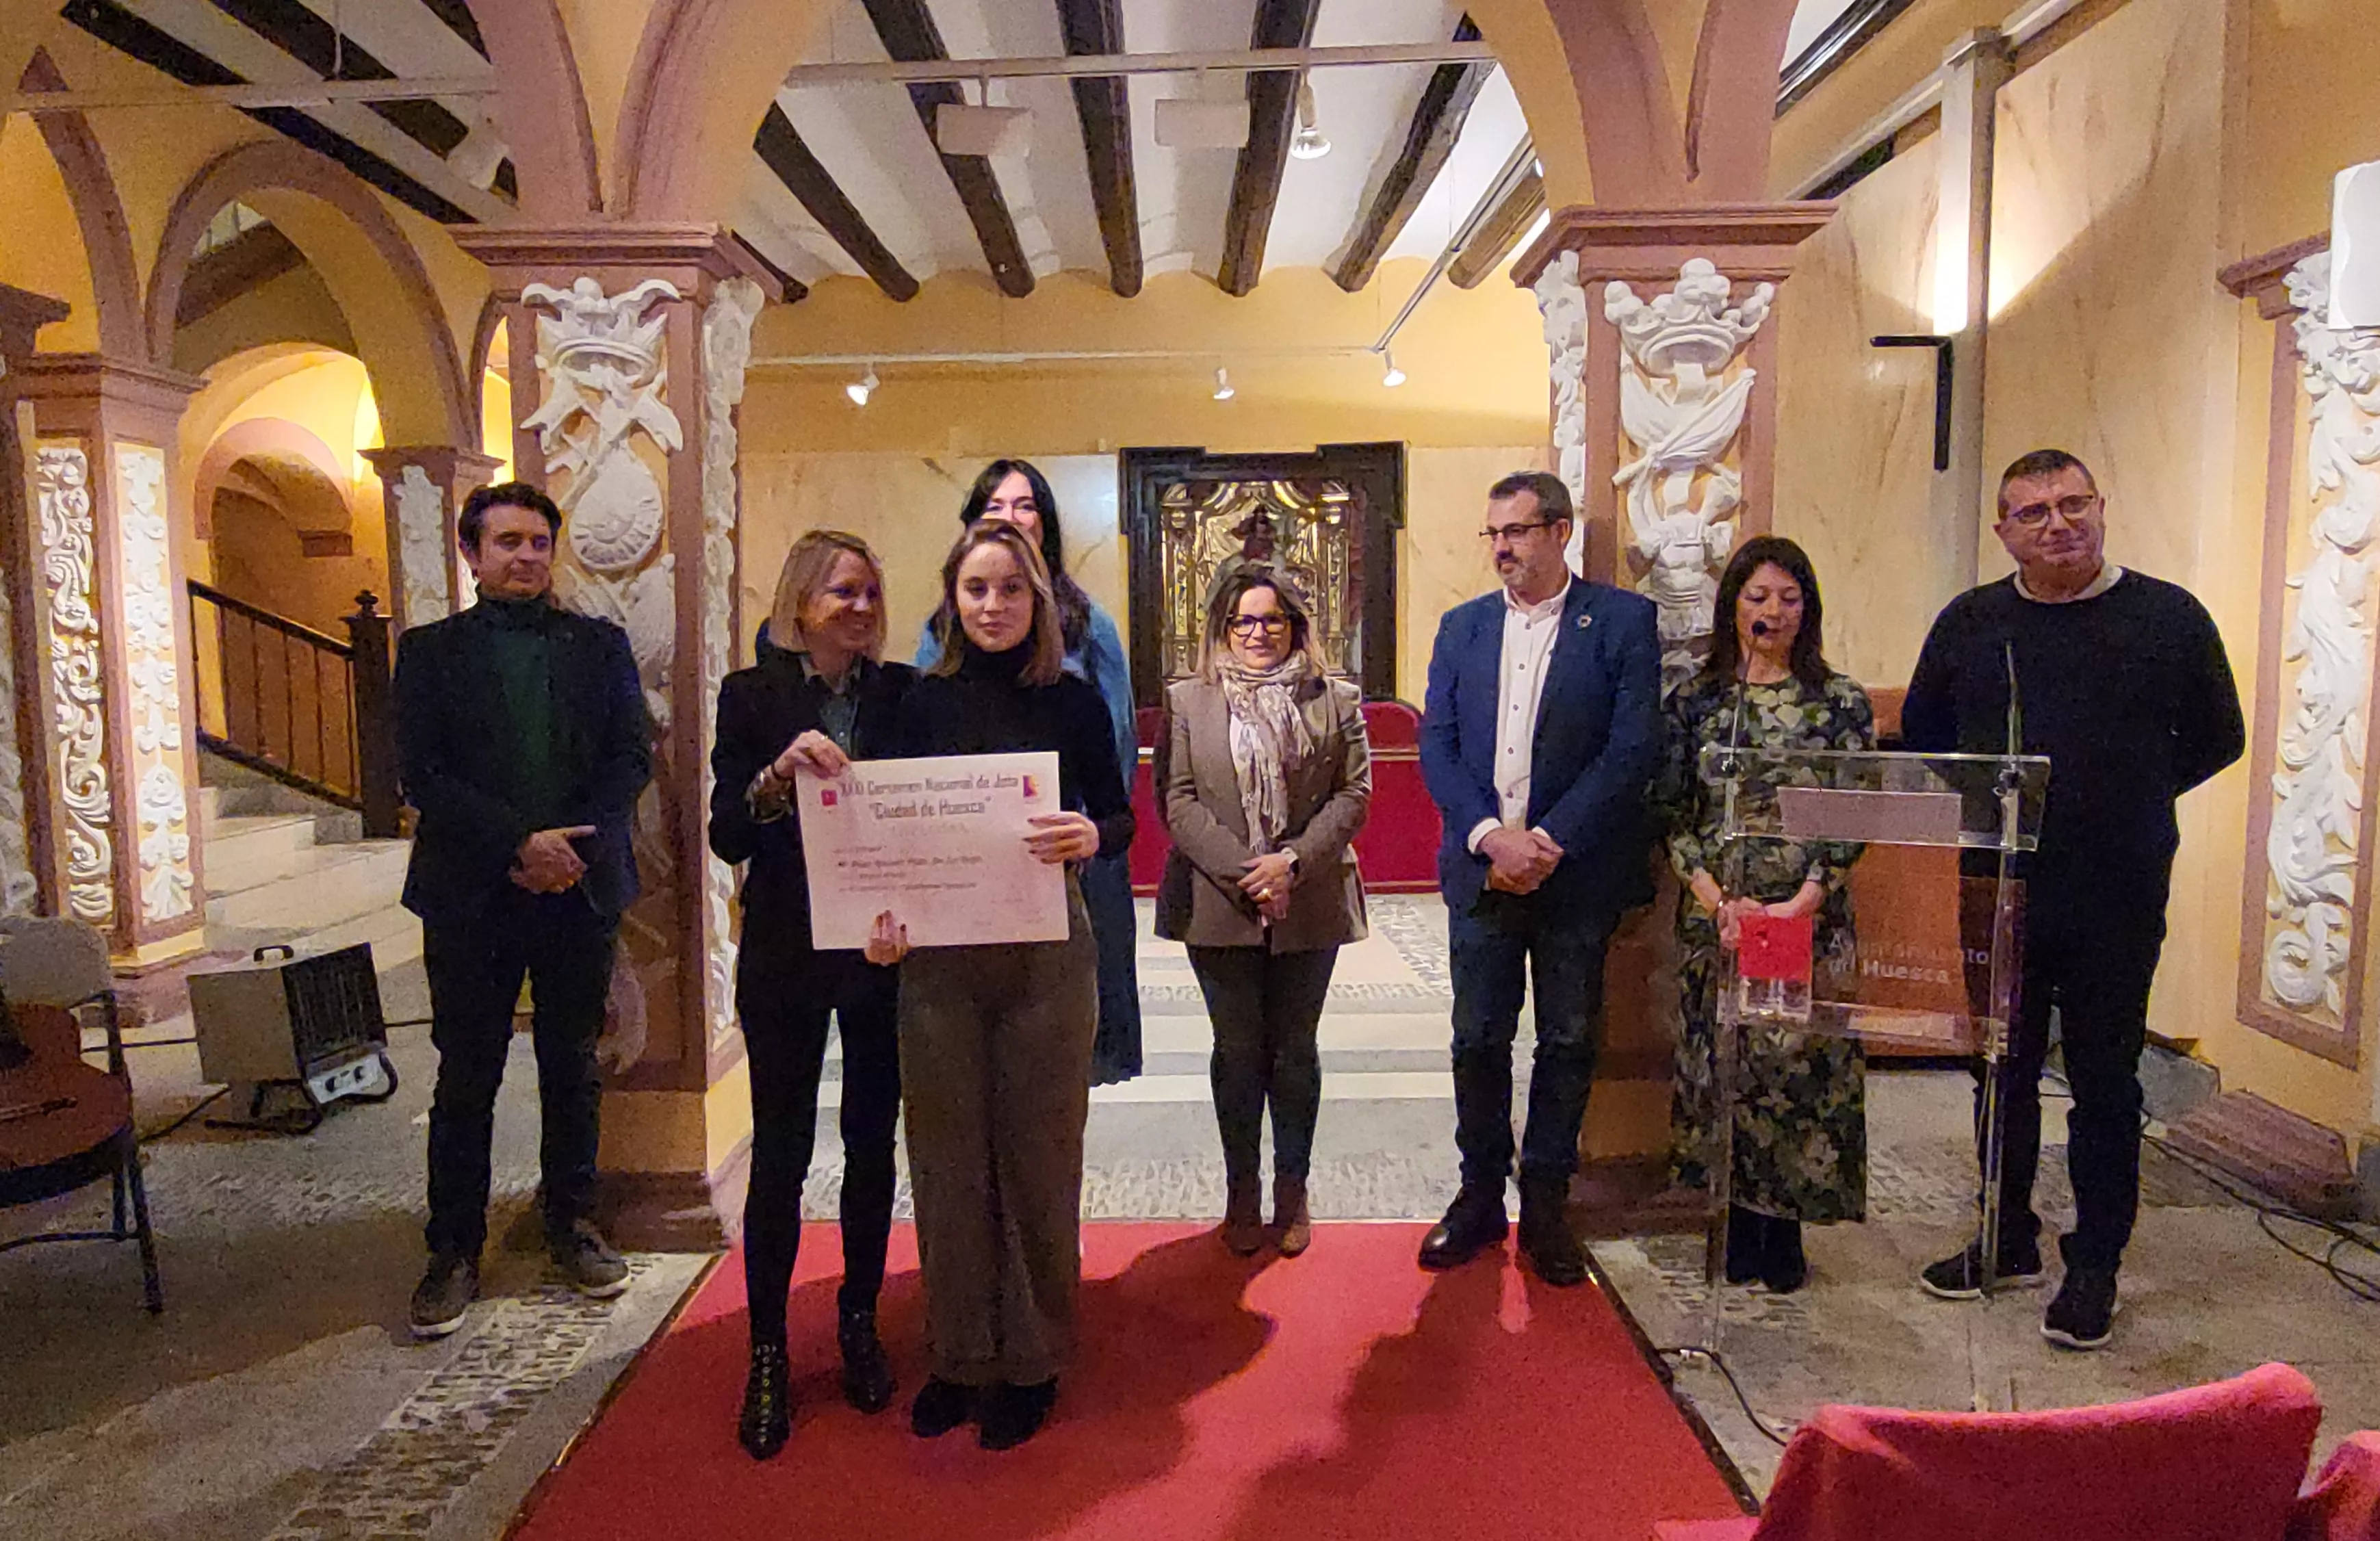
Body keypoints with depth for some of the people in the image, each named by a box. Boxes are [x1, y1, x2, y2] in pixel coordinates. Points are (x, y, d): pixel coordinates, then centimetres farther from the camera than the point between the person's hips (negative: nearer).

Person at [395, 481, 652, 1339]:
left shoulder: (600, 646, 8)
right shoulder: (430, 652, 4)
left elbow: (632, 757, 2)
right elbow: (421, 773, -6)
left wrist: (573, 847, -12)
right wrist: (519, 843, -16)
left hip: (580, 888, 2)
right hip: (471, 896, -1)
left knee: (573, 1069, 11)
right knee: (466, 1080, 6)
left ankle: (572, 1224, 25)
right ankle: (454, 1251, 17)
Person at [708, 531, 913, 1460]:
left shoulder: (901, 692, 3)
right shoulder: (752, 695, -1)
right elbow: (726, 837, -6)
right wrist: (776, 779, -24)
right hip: (787, 954, -2)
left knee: (872, 1144, 11)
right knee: (780, 1151, 3)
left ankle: (859, 1323, 27)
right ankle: (767, 1351, 16)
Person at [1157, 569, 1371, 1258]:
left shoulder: (1335, 701, 6)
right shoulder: (1187, 700, 4)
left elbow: (1354, 793, 1)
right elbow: (1177, 800, -3)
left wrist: (1294, 861, -13)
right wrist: (1243, 871, -13)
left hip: (1310, 905, 1)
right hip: (1219, 904, 0)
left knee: (1295, 1049, 9)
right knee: (1238, 1050, 6)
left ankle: (1292, 1191, 21)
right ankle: (1241, 1194, 18)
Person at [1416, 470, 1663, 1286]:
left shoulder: (1622, 620, -2)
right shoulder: (1462, 627, 9)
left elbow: (1634, 747, -9)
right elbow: (1436, 745, 3)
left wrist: (1550, 841, -15)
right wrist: (1491, 835, -12)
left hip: (1576, 873, -2)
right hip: (1482, 872, 3)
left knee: (1569, 1041, 8)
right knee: (1478, 1040, 8)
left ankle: (1545, 1208, 23)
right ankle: (1480, 1196, 24)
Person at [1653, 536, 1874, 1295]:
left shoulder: (1842, 702, 3)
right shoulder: (1695, 699, 5)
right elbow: (1671, 812, 2)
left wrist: (1802, 905, -13)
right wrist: (1717, 902, -10)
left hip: (1810, 913, -1)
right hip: (1714, 913, 1)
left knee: (1802, 1058, 0)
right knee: (1721, 1060, 6)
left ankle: (1785, 1230, 17)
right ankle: (1739, 1225, 21)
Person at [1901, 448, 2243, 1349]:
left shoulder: (2170, 618, -2)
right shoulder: (1969, 623, 4)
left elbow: (2218, 739, 8)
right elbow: (1922, 736, 15)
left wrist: (2129, 804, 3)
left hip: (2118, 901, -2)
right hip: (1995, 895, 3)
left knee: (2105, 1082, 7)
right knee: (2002, 1075, 14)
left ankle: (2094, 1267, 21)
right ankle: (2008, 1242, 30)